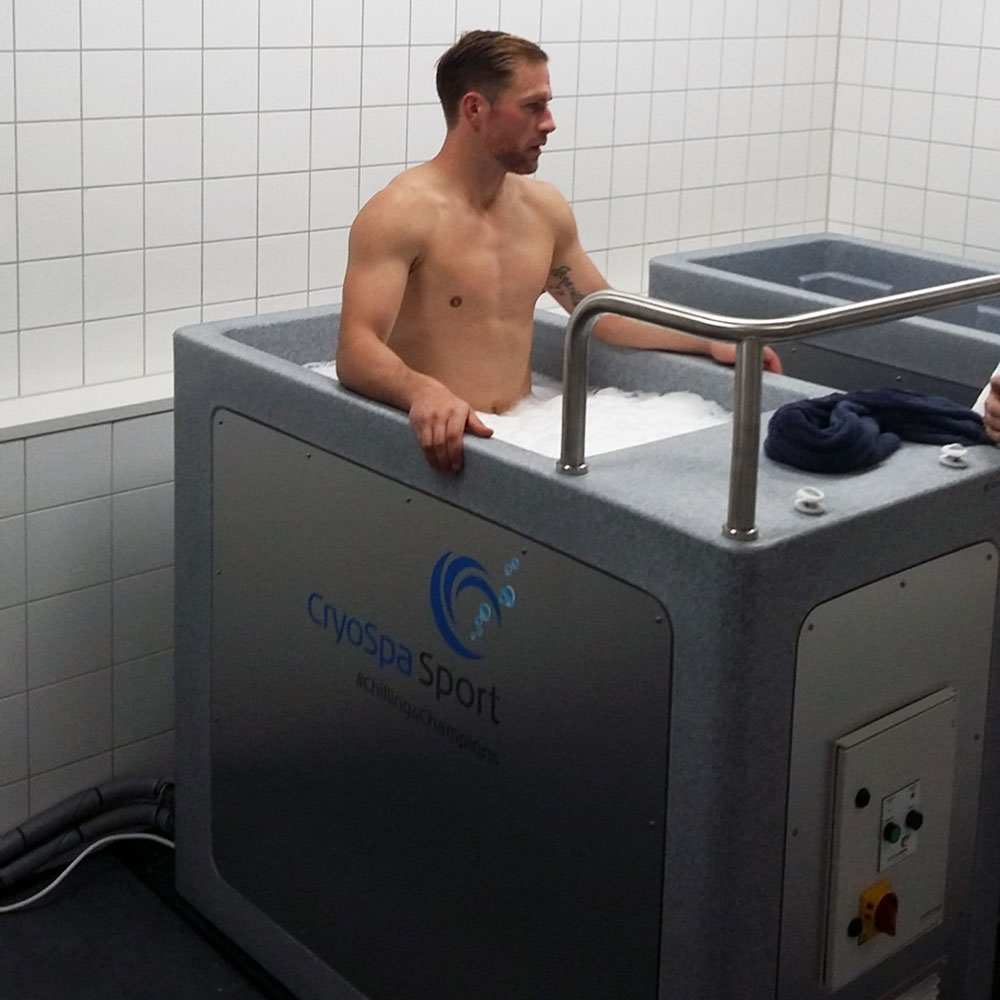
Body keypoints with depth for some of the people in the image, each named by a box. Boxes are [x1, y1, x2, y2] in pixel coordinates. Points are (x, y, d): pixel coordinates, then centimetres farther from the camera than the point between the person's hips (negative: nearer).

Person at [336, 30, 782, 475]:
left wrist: (710, 343, 14)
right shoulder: (399, 214, -10)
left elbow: (604, 314, 25)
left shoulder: (545, 208, 13)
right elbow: (355, 352, -20)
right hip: (441, 441, -6)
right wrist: (422, 392, -42)